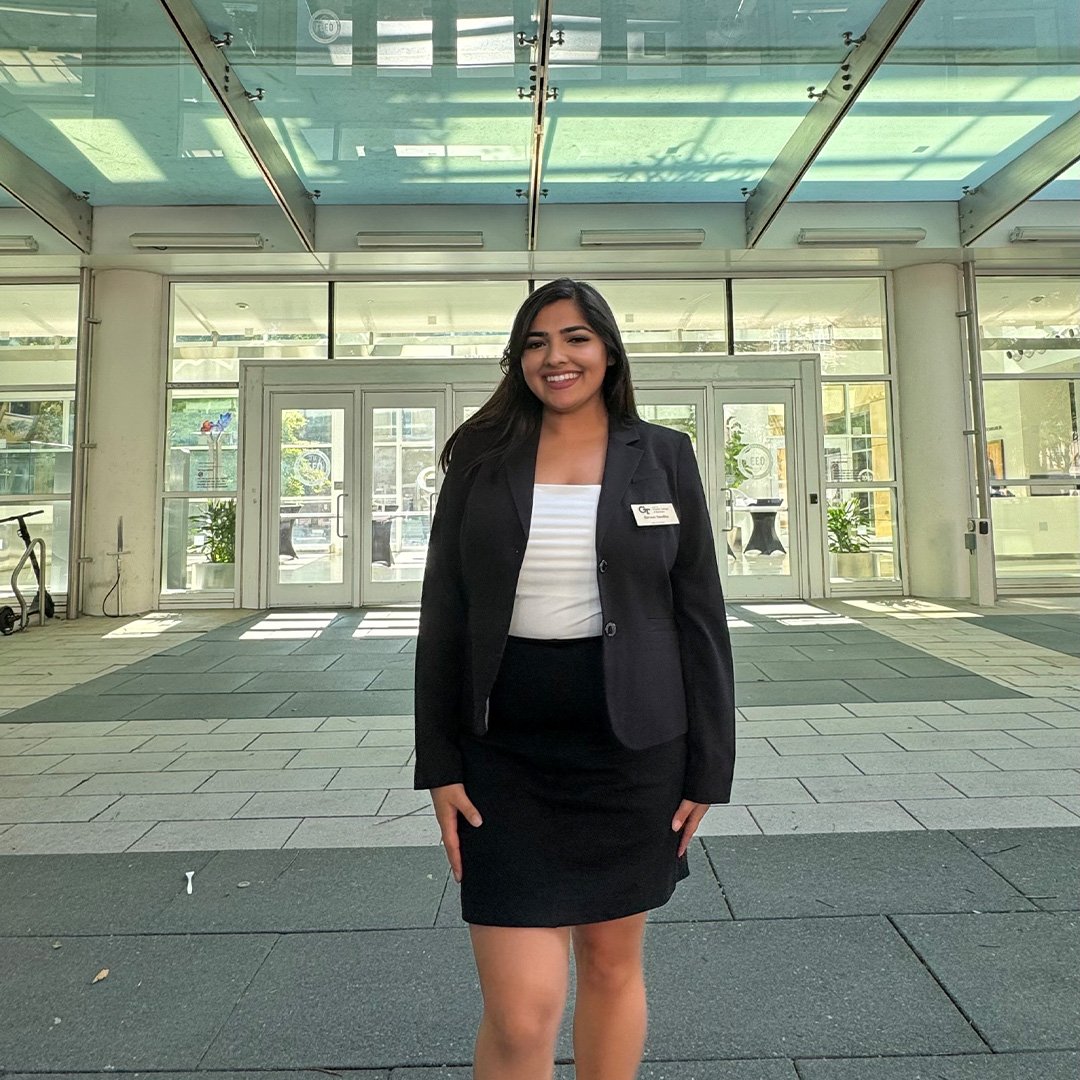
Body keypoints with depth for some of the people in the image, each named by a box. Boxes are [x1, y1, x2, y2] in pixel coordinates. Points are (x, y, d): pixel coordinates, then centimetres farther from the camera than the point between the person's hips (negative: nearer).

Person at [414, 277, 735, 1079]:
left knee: (613, 965, 18)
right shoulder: (482, 459, 1)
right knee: (521, 1015, 1)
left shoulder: (663, 455, 0)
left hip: (631, 746, 1)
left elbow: (699, 617, 1)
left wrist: (706, 766, 0)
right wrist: (439, 764, -2)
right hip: (504, 753, 0)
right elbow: (443, 619, 2)